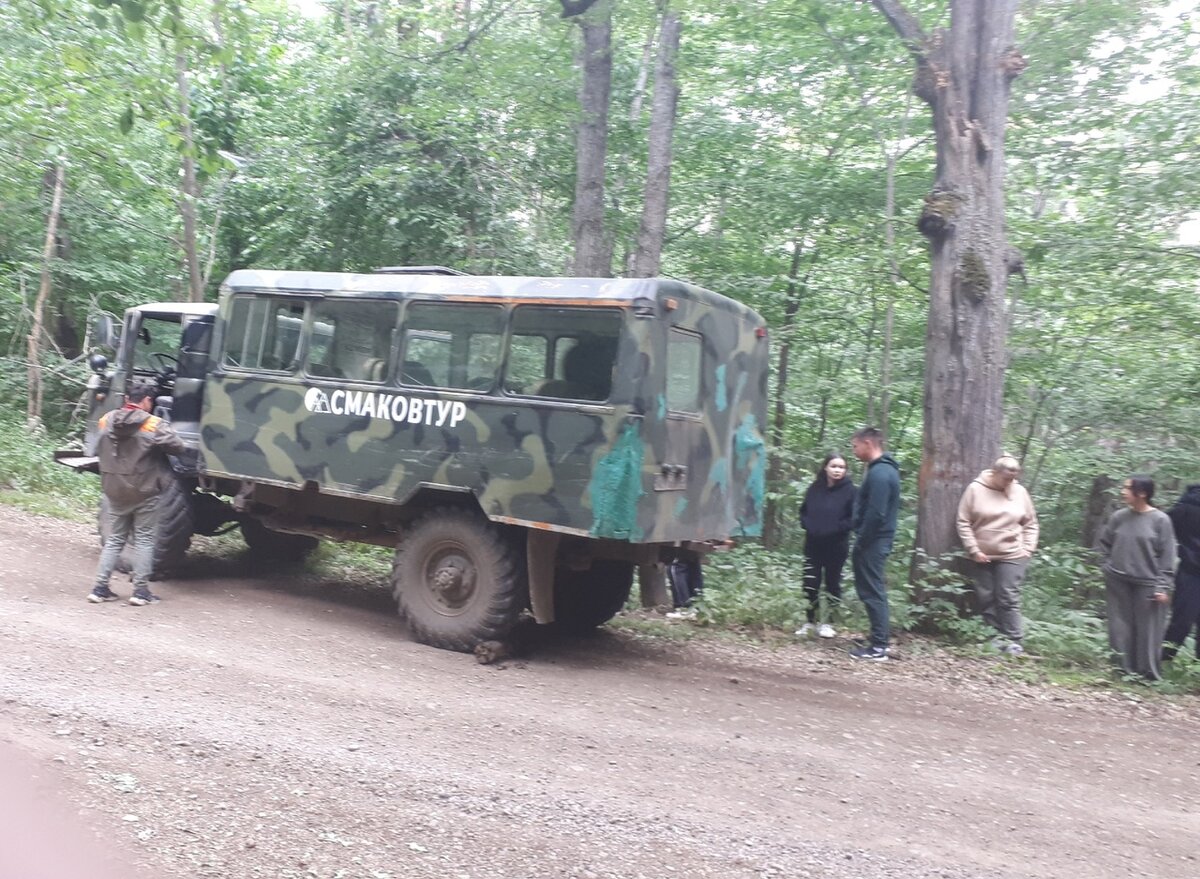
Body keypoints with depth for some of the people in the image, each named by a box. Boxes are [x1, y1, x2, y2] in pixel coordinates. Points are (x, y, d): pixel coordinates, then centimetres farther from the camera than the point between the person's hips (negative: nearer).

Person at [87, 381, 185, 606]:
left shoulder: (106, 421, 1)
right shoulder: (153, 425, -16)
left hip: (114, 491, 5)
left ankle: (100, 587, 13)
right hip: (144, 492, -5)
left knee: (114, 539, 15)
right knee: (144, 540, 5)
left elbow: (99, 450, 13)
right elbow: (177, 447, -15)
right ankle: (140, 591, 5)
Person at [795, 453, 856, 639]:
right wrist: (808, 525, -4)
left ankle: (827, 622, 20)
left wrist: (835, 529, -17)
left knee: (833, 584, 8)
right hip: (813, 545, 3)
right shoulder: (815, 488, 3)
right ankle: (810, 622, 16)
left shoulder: (849, 490, -7)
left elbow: (854, 518, -9)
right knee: (810, 584, 3)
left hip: (836, 547, -3)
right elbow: (803, 511, 13)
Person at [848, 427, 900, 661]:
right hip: (877, 541, 10)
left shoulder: (879, 473, -18)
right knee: (873, 591, 15)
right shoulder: (884, 469, 14)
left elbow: (875, 514, -23)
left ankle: (878, 647, 0)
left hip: (873, 542, -10)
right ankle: (878, 641, 21)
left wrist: (860, 543, -16)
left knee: (872, 592, -5)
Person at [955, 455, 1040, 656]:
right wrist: (974, 550, -7)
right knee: (986, 599, 4)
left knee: (1009, 599, -4)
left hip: (1011, 556, 0)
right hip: (982, 557, 0)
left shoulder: (1020, 492, 3)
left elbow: (1030, 524, 12)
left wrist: (1027, 549, 1)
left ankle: (1013, 640, 0)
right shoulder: (976, 489, -4)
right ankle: (995, 638, 12)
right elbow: (963, 522, -3)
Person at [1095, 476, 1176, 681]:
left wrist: (1163, 586, -11)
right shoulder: (1119, 516, 1)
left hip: (1147, 584, -3)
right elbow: (1103, 542, 17)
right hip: (1118, 582, 4)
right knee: (1121, 628, 8)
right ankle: (1123, 670, 18)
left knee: (1148, 631, 1)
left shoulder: (1160, 520, -8)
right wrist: (1110, 563, 6)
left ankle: (1149, 674, 12)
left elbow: (1167, 556, -8)